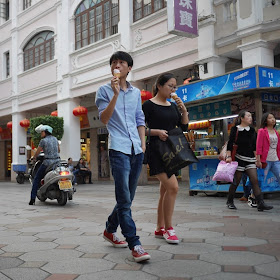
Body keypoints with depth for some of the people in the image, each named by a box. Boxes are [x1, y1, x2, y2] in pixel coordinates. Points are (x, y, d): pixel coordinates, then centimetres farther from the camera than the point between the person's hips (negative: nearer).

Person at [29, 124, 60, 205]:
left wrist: (34, 158, 21)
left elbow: (37, 152, 1)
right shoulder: (55, 139, 11)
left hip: (47, 163, -5)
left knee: (36, 179, 6)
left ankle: (32, 199, -1)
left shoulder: (43, 141, -6)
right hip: (57, 161, 5)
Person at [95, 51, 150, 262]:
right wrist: (115, 94, -14)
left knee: (128, 197, 12)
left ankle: (110, 230, 31)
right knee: (124, 199, -11)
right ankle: (134, 245, -9)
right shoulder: (105, 90, 5)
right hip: (119, 149, -5)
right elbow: (104, 119, -6)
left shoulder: (136, 92, 17)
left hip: (136, 149, 6)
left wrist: (143, 143, 10)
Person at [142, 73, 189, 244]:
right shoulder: (149, 105, -4)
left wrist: (184, 111, 0)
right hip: (157, 151, -7)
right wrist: (157, 131, -19)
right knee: (173, 187, -17)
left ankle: (160, 229, 19)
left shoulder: (173, 106, 15)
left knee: (165, 190, 10)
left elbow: (184, 127, 14)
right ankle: (168, 228, -4)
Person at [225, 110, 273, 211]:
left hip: (250, 158, 5)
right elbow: (230, 143, -6)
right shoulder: (235, 129, -2)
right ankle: (230, 201, 18)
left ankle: (260, 204, -9)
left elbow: (254, 146, 16)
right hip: (239, 158, -4)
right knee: (236, 181, 1)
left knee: (255, 180, -5)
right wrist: (229, 156, -14)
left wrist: (257, 158, 12)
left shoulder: (252, 131, 13)